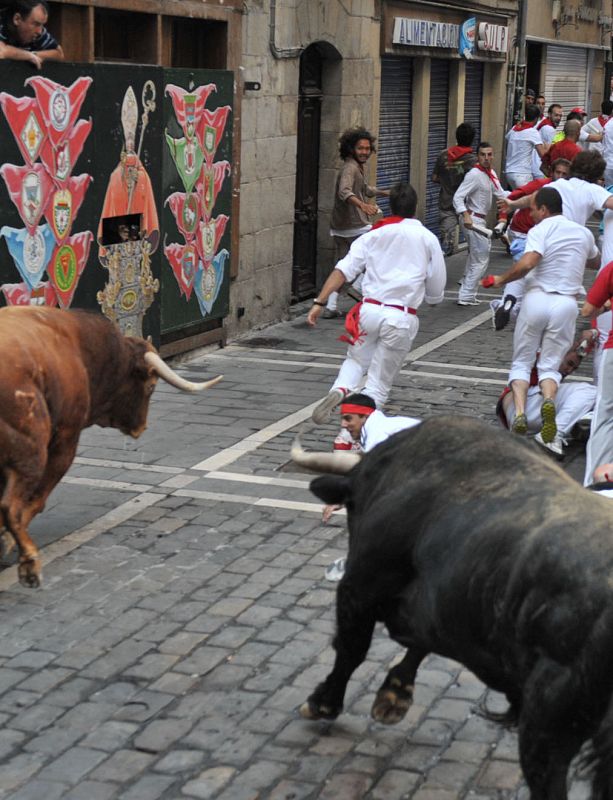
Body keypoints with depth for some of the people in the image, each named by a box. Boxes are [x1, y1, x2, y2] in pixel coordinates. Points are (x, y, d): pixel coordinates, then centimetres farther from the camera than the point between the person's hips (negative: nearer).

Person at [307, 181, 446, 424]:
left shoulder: (374, 235, 9)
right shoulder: (428, 239, 5)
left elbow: (343, 270, 0)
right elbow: (436, 289, 7)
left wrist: (319, 302, -2)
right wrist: (433, 299, 29)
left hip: (370, 310, 2)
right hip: (402, 317, -2)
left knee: (356, 361, 22)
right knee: (379, 384, 8)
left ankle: (339, 390, -9)